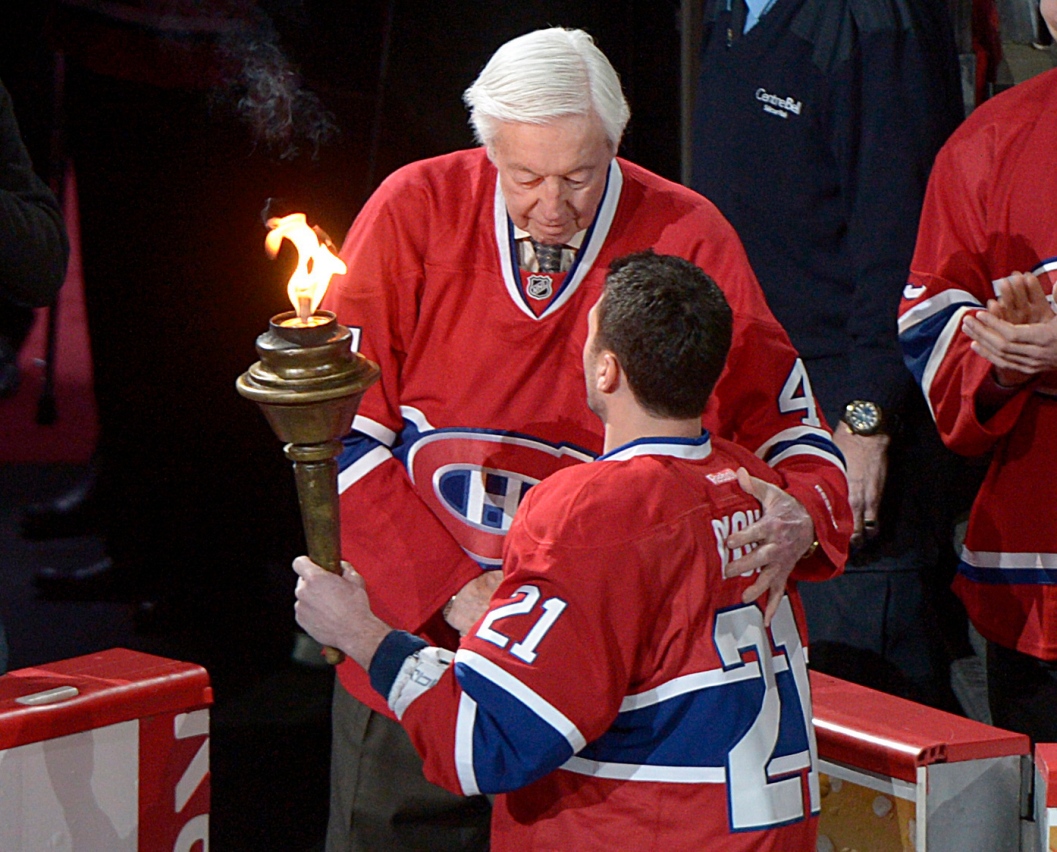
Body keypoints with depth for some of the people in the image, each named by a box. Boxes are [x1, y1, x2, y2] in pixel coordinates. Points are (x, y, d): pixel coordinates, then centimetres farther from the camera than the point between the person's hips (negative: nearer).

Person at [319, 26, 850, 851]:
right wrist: (454, 591, -14)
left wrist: (800, 517, -25)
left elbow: (784, 421, -2)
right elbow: (342, 427, -6)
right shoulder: (415, 210, -7)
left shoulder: (685, 238, -8)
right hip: (415, 659, 1)